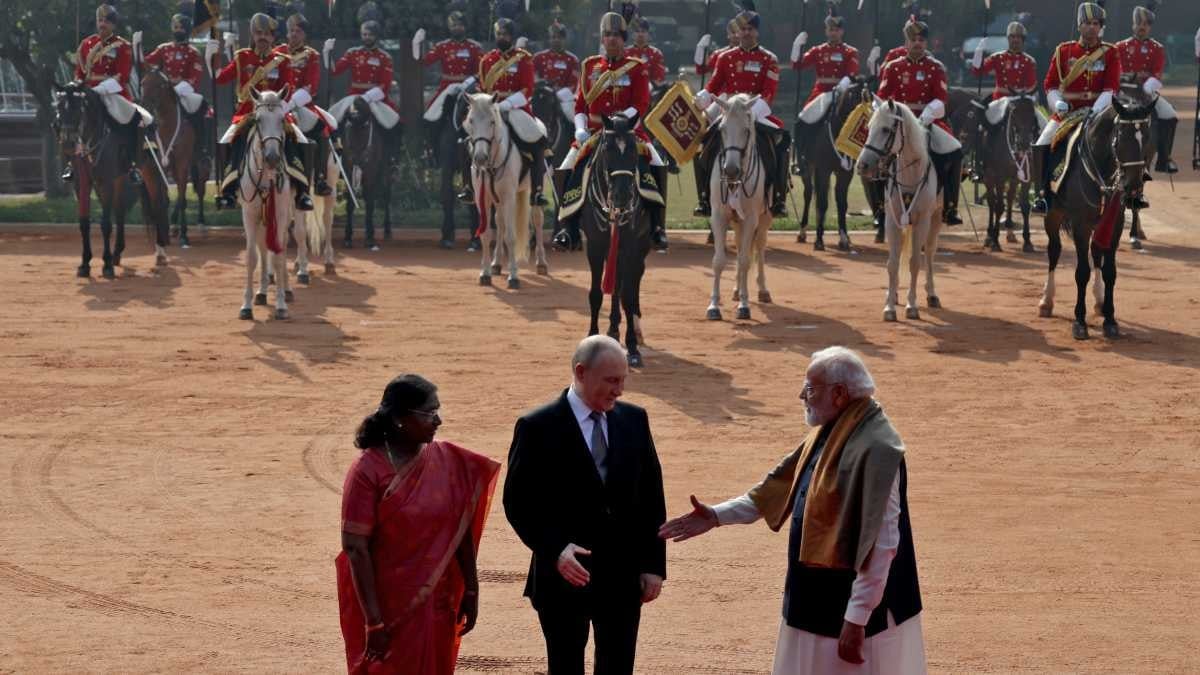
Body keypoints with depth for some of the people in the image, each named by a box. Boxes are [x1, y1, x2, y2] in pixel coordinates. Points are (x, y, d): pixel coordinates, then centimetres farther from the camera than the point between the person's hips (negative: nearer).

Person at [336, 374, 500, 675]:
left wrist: (470, 592, 7)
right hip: (389, 607, -4)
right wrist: (373, 621, -16)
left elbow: (461, 531, 7)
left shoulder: (446, 460, 0)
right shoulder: (368, 470, -14)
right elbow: (355, 548, -15)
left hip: (436, 605, 4)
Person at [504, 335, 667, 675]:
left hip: (623, 576, 4)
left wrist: (654, 564, 3)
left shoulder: (634, 420, 4)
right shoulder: (538, 427, -9)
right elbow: (519, 503, -9)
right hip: (563, 578, -4)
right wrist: (555, 550, -22)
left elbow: (652, 496, 8)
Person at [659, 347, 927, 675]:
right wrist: (716, 515, 13)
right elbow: (779, 486, 20)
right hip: (819, 599, 10)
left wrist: (856, 619, -25)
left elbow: (881, 543, -25)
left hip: (850, 607, -10)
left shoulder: (875, 449, -23)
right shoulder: (828, 433, 7)